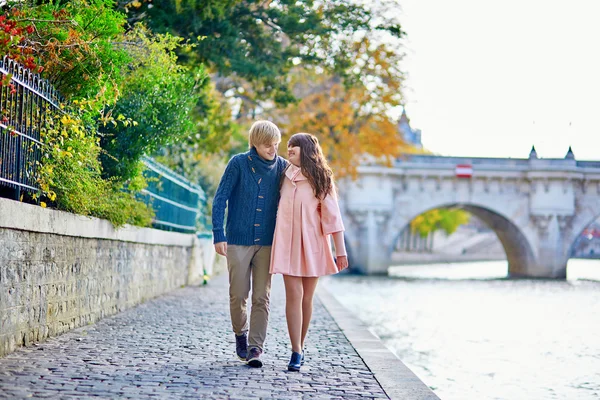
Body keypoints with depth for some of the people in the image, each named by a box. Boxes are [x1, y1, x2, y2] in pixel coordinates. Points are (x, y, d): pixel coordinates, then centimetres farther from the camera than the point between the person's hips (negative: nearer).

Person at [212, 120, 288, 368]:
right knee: (238, 295, 2)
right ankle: (240, 334, 26)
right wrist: (218, 235, -10)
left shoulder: (282, 167, 3)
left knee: (262, 297, -2)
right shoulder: (239, 163, -5)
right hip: (238, 240, -2)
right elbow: (220, 199, -3)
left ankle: (255, 347, 2)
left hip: (267, 242, 2)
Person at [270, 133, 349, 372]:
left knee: (307, 298, 4)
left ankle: (300, 346, 20)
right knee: (294, 296, -9)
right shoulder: (286, 177, 9)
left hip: (312, 244, -1)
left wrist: (340, 250, -8)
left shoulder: (321, 179, -1)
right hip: (288, 242, 2)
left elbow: (332, 215, -3)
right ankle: (296, 352, -9)